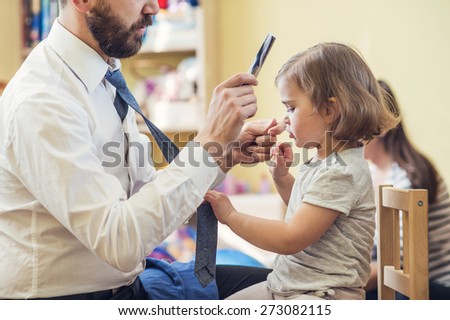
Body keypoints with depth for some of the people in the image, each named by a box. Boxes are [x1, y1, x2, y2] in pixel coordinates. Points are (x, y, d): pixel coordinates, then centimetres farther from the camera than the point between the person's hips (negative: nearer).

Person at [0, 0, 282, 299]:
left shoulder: (107, 77, 6)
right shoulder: (41, 101, -23)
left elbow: (143, 188, 8)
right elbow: (121, 244, -30)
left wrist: (225, 155, -5)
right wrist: (210, 141, -28)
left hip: (126, 281, 8)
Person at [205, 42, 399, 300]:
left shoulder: (341, 172, -22)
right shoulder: (324, 161, 8)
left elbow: (290, 239, -24)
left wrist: (231, 216, -16)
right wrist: (282, 176, 11)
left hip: (325, 294, -10)